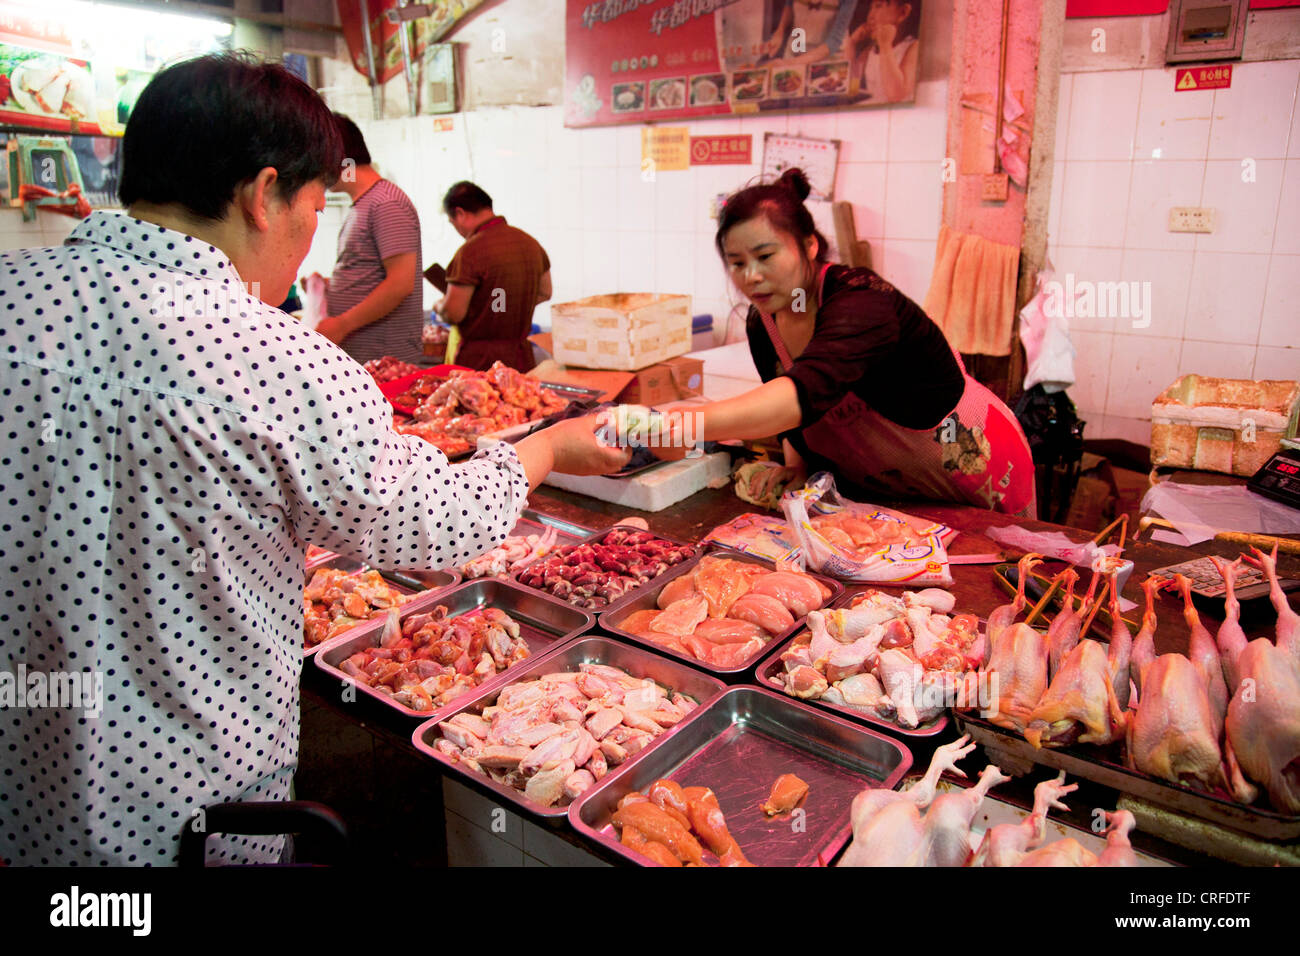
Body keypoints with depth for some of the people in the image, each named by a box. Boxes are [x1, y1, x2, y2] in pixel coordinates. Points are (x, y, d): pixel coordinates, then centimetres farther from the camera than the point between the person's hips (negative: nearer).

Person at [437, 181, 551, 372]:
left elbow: (454, 313, -17)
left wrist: (439, 306, 5)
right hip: (522, 356, 7)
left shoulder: (471, 251, -17)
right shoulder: (530, 242, 6)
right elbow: (544, 293, 18)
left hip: (479, 359, -7)